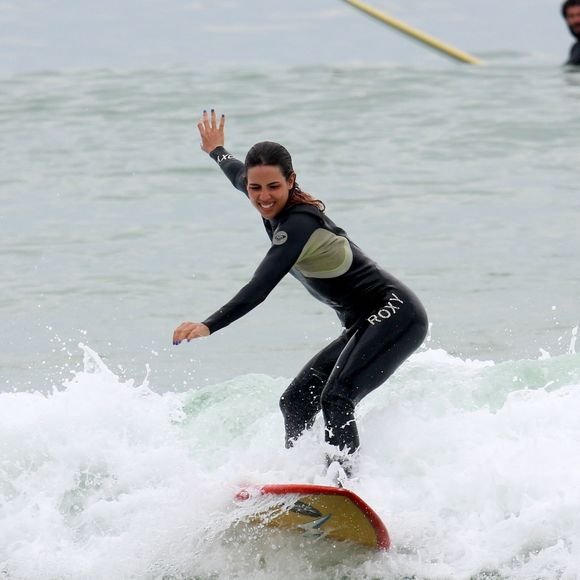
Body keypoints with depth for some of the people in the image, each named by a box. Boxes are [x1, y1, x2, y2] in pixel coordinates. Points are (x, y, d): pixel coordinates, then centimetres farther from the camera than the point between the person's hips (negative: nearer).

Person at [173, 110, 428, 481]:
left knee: (335, 398, -28)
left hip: (395, 314, -11)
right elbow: (238, 175, 30)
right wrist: (216, 151, 50)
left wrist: (208, 326, -46)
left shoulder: (299, 222, -23)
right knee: (296, 402, 7)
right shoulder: (280, 209, 5)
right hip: (365, 325, 11)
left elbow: (259, 290, -35)